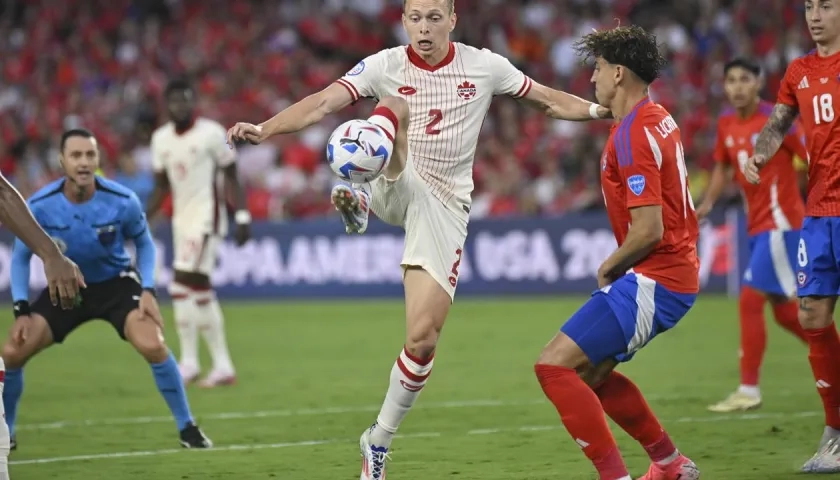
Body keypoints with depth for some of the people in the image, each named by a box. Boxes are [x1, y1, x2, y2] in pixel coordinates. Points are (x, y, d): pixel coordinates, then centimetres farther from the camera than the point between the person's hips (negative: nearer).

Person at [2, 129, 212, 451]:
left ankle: (187, 428, -6)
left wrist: (147, 290, -14)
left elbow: (144, 243, -1)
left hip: (117, 282, -1)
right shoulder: (39, 206, -21)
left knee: (153, 346, -24)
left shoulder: (123, 201, -23)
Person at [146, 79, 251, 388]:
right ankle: (223, 366, 12)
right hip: (182, 219, 7)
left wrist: (243, 216, -11)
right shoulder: (161, 139, 8)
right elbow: (161, 187, 15)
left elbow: (231, 177, -5)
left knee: (183, 285, -15)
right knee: (201, 291, 7)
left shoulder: (211, 133, -8)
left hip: (207, 217, -7)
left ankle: (189, 362, -10)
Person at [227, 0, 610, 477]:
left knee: (423, 337, -7)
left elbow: (552, 101, 13)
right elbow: (321, 104, -15)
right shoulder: (384, 66, -3)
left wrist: (603, 110, -1)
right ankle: (360, 196, -60)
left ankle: (380, 440, 12)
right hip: (398, 189, -1)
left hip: (445, 207, 1)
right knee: (396, 107, -32)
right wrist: (264, 129, -30)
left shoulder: (484, 66, 3)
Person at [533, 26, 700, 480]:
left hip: (653, 279, -10)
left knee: (554, 365, -15)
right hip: (677, 270, 10)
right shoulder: (658, 119, 12)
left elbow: (649, 229, -22)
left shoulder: (632, 136, -19)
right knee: (590, 372, 21)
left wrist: (608, 268, -7)